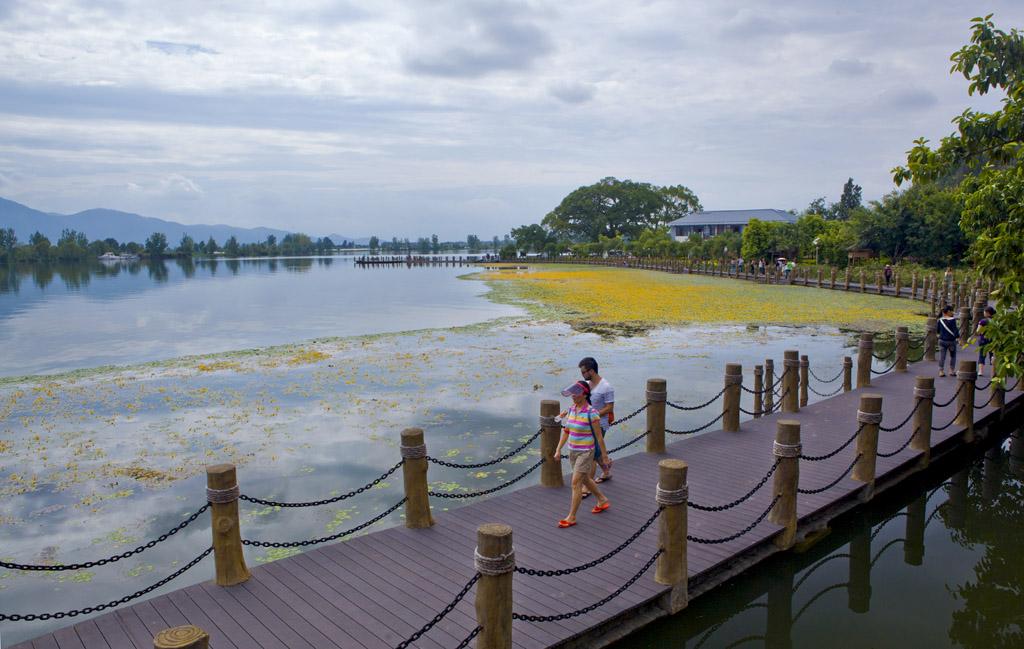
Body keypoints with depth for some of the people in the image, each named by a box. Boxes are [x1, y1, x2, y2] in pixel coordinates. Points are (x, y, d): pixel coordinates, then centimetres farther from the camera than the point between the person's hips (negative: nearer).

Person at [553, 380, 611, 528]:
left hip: (586, 452, -8)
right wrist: (558, 449, 7)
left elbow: (599, 437, -14)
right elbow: (566, 431, 10)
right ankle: (602, 501, 44)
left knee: (576, 483, -5)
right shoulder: (571, 410, 2)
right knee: (585, 479, 22)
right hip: (573, 450, 8)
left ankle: (572, 517, 7)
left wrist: (605, 456, -8)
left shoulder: (591, 413, -19)